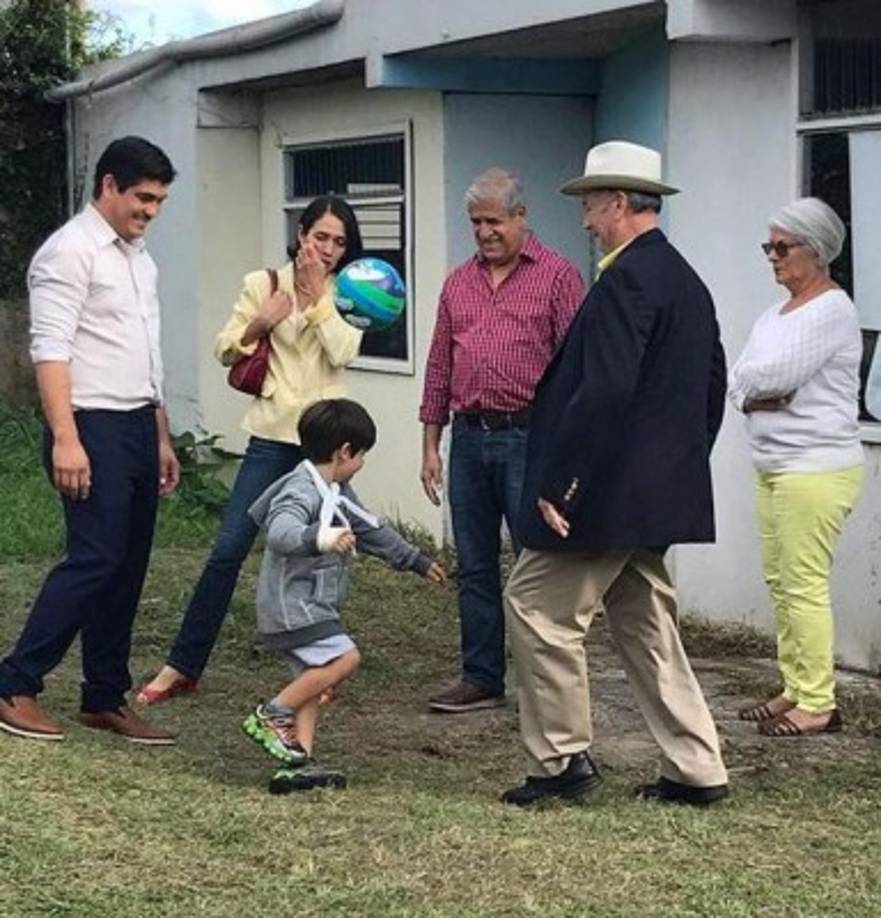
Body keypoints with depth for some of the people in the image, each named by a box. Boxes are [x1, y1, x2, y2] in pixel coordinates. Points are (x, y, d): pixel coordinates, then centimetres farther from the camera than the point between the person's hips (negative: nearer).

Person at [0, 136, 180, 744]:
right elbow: (50, 350, -17)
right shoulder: (71, 251, -10)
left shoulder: (138, 255, 17)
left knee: (128, 566, 8)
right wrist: (65, 439, -25)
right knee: (96, 558, -13)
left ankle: (106, 698, 15)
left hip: (138, 427, 9)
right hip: (93, 427, -9)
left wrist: (162, 438, 20)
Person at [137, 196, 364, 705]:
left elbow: (343, 352, -14)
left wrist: (318, 293, -13)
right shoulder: (264, 283, 4)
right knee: (229, 549, -2)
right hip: (273, 433, 0)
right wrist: (260, 323, -13)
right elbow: (227, 351, 4)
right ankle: (184, 666, 6)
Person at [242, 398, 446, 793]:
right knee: (344, 657, -18)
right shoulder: (301, 492, -18)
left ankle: (297, 758, 0)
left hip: (314, 607, 10)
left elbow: (372, 530, 27)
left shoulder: (338, 494, 14)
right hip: (292, 607, -10)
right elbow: (281, 533, -37)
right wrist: (321, 538, -54)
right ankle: (271, 714, -12)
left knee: (314, 678, 5)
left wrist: (417, 561, 34)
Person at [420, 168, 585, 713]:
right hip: (469, 438, 6)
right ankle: (482, 679, 18)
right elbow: (440, 366, 17)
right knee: (475, 567, 10)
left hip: (528, 437, -5)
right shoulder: (459, 284, 15)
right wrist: (430, 444, 14)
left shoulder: (557, 277, -2)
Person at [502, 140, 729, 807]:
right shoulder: (687, 280, 13)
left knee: (537, 606, 0)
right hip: (658, 496, 10)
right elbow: (712, 388, 19)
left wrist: (557, 484, -22)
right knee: (645, 622, 15)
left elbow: (605, 390, -26)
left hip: (608, 494, -10)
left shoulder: (626, 280, -18)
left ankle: (563, 757, 5)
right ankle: (697, 770, 17)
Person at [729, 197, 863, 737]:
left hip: (817, 466, -9)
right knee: (780, 582, 11)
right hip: (774, 465, 9)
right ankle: (795, 691, 17)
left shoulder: (833, 310, -11)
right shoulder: (775, 313, 16)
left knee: (804, 585, -9)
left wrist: (754, 383, 1)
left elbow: (773, 374, -20)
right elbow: (738, 384, 10)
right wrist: (763, 397, -10)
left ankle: (818, 705, -5)